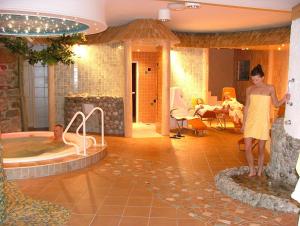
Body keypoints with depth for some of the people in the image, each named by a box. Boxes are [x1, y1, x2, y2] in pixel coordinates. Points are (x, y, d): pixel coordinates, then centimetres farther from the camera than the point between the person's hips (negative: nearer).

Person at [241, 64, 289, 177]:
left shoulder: (270, 89, -2)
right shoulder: (249, 89, 4)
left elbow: (276, 104, 6)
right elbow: (247, 107, 9)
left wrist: (284, 100, -15)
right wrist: (244, 123, 9)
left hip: (263, 122, -2)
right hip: (250, 122, 2)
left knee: (261, 149, 6)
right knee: (247, 148, -2)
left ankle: (259, 172, 23)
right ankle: (252, 171, 18)